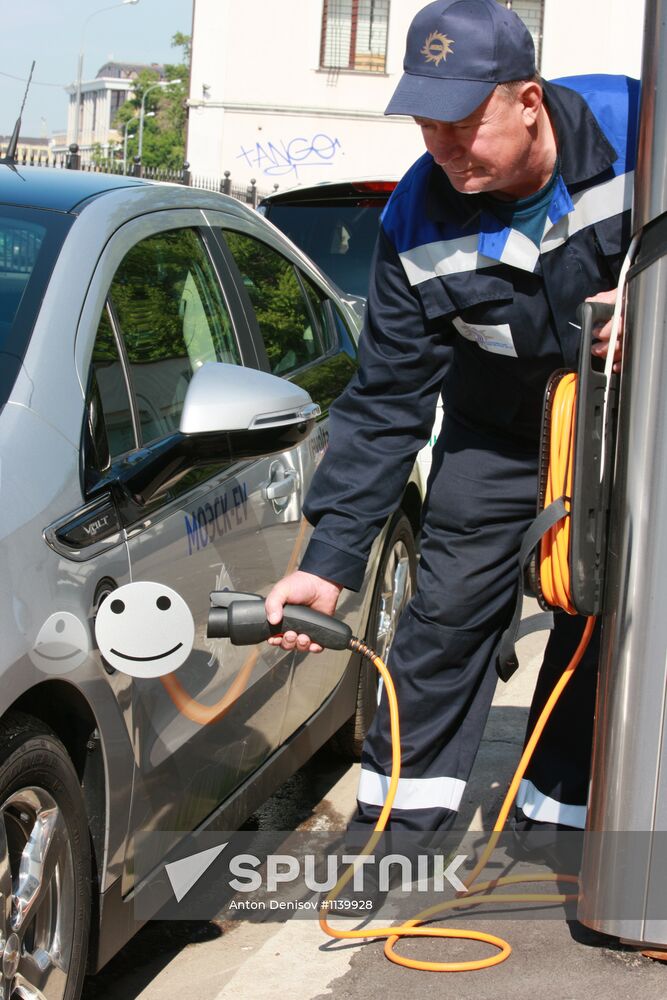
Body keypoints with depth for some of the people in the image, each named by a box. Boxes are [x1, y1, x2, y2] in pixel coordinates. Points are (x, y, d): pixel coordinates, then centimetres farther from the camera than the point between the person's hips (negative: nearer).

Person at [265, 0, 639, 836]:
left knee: (598, 626, 4)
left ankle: (555, 815, 20)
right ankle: (397, 821, 10)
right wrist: (329, 561, -21)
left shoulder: (633, 126, -27)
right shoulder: (419, 222, -21)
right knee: (445, 611, -3)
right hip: (503, 429, 1)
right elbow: (386, 402, -17)